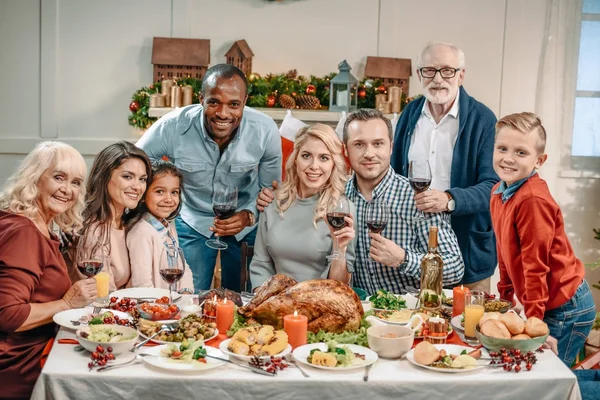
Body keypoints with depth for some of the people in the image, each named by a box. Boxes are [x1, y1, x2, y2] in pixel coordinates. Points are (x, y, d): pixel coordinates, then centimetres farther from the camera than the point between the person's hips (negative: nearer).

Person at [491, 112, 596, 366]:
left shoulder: (533, 200, -23)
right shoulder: (498, 192, 4)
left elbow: (536, 266, -21)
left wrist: (533, 321, -17)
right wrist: (505, 298, 18)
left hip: (564, 310, -8)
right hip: (548, 306, 8)